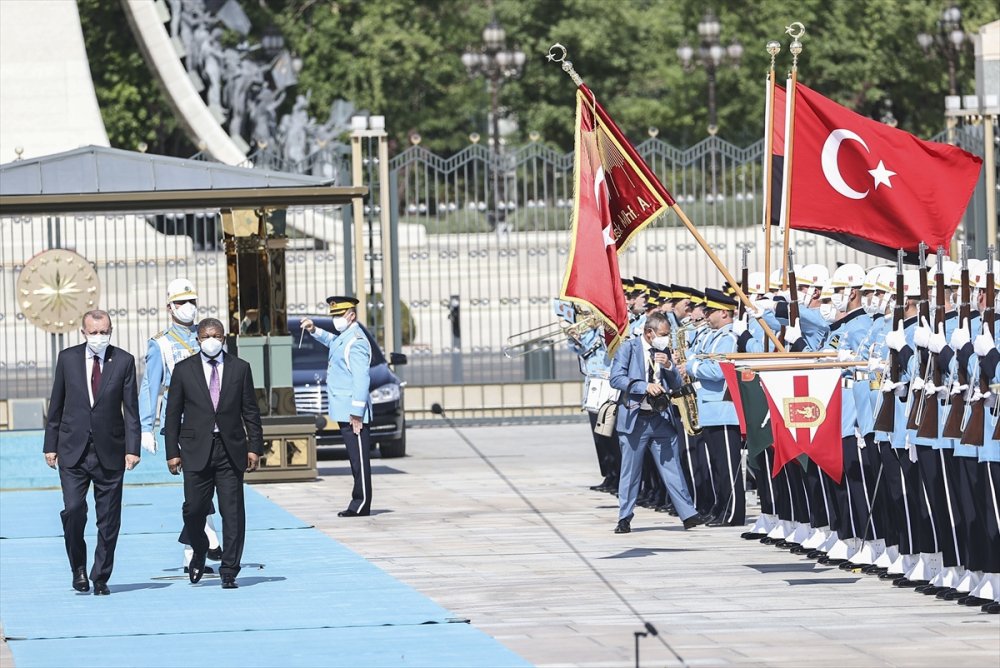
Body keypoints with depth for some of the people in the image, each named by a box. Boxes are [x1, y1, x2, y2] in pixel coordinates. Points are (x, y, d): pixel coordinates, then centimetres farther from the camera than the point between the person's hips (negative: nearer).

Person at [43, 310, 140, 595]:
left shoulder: (123, 361, 1)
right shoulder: (67, 359, 5)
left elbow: (131, 408, 0)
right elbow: (56, 404, 9)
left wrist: (132, 448, -7)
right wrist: (50, 444, 5)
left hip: (109, 452, 0)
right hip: (73, 451, 0)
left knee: (108, 519, 2)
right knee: (73, 510, -11)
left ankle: (101, 577, 11)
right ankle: (78, 567, 9)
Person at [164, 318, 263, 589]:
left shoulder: (240, 368, 8)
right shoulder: (184, 370, 5)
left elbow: (250, 411, 9)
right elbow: (173, 413, 6)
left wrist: (254, 447, 2)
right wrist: (172, 452, 0)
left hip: (231, 449, 0)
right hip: (196, 450, 0)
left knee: (233, 512, -2)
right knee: (194, 509, -2)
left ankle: (229, 571, 3)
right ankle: (199, 553, 26)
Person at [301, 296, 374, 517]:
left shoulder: (356, 342, -16)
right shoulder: (344, 337, 15)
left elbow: (361, 380, -20)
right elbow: (332, 341, 41)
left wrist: (356, 413, -22)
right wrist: (315, 331, 25)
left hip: (352, 413, -10)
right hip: (344, 411, 10)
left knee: (360, 459, -7)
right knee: (356, 459, 11)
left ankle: (361, 505, -6)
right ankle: (359, 504, 13)